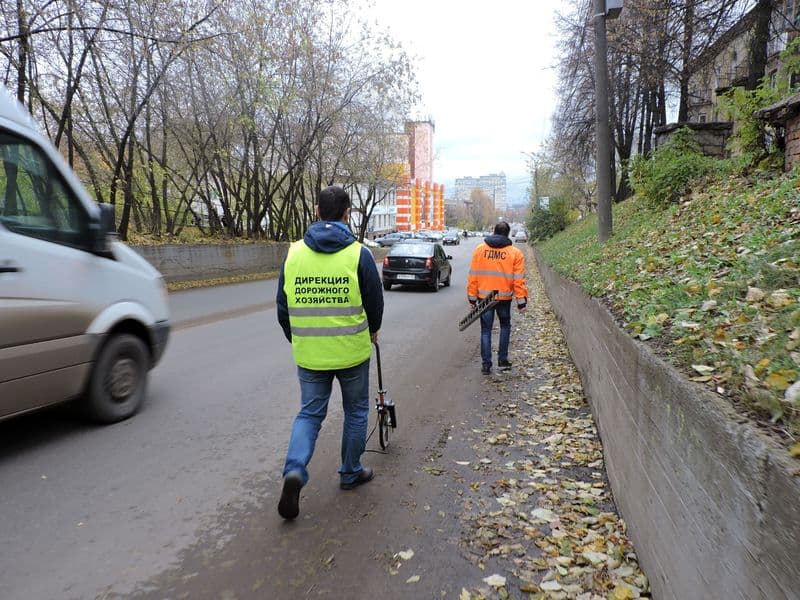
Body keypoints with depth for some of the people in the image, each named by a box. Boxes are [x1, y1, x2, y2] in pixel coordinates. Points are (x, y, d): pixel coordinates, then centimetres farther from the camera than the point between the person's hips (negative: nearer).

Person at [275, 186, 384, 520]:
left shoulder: (294, 252, -1)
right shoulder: (358, 254, -10)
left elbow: (283, 305, 5)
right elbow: (375, 301, -1)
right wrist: (372, 331, 19)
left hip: (309, 354, 2)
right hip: (352, 351, -2)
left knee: (309, 413, 15)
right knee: (356, 411, 18)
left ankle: (294, 470, -5)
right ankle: (351, 473, 30)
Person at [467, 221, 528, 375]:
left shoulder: (479, 250, 0)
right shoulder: (515, 253, -4)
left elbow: (473, 276, 1)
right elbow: (519, 280, -6)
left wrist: (472, 297, 7)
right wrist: (521, 301, 0)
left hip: (484, 297, 1)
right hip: (504, 297, -1)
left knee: (486, 330, 9)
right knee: (505, 326, 20)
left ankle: (486, 364, 7)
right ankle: (502, 360, 20)